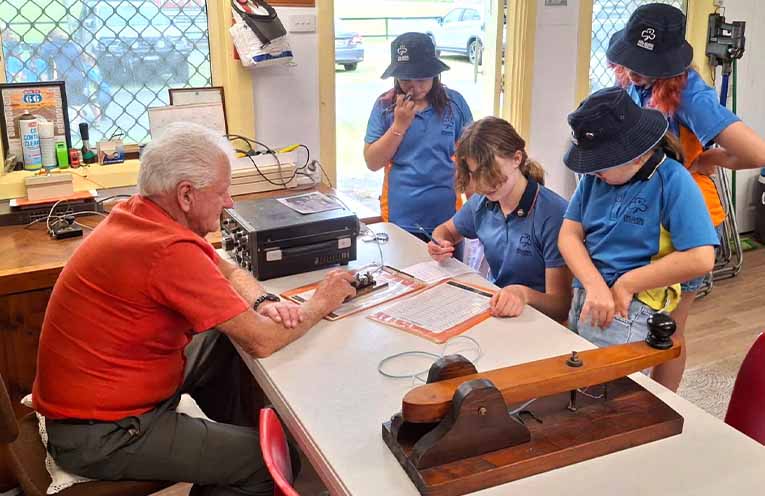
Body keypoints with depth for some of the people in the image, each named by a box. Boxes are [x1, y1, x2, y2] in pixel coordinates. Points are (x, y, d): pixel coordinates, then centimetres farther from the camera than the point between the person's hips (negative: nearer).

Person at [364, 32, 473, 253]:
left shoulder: (454, 103, -2)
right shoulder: (385, 106, -3)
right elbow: (372, 163, -4)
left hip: (448, 219, 1)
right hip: (399, 222, 0)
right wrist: (400, 124, -14)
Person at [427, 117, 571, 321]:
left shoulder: (552, 214, -17)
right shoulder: (481, 203, 1)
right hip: (493, 310, 5)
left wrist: (524, 293, -38)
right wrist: (440, 245, -1)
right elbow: (446, 230, 23)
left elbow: (561, 305, -17)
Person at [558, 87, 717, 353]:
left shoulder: (673, 181, -10)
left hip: (627, 312, -6)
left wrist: (625, 284, -13)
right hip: (582, 301, 6)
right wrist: (596, 286, -15)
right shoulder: (595, 176, 6)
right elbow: (569, 234, 2)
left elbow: (699, 259, -18)